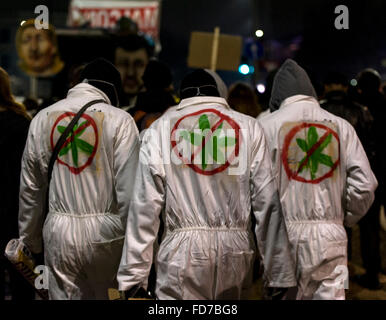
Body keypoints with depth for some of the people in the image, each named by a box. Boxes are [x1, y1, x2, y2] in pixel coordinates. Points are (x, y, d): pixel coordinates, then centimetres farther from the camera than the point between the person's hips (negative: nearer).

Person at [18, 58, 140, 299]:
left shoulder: (43, 118, 6)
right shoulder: (119, 120, -6)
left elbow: (30, 188, 11)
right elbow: (130, 189, -11)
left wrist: (30, 239, 21)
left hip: (59, 231, 3)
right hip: (105, 230, -2)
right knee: (103, 294, 17)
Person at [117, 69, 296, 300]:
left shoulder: (160, 128, 6)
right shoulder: (249, 127, 8)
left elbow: (145, 205, -1)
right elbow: (267, 202, 2)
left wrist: (134, 273, 1)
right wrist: (279, 273, 5)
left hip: (182, 248, -1)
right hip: (236, 247, 2)